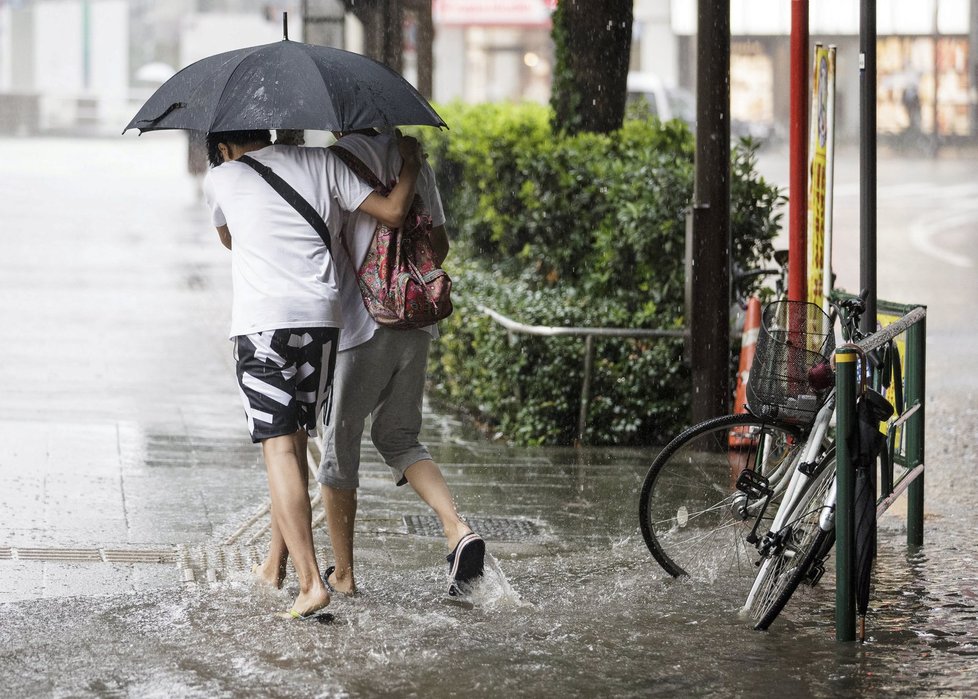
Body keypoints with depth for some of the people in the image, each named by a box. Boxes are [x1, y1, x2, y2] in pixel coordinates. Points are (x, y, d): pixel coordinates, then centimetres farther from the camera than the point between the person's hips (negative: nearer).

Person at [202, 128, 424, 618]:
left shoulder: (221, 179, 10)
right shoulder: (320, 163, 11)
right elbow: (392, 213, 7)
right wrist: (409, 167, 24)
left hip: (260, 321, -3)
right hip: (321, 317, 4)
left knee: (279, 446, -8)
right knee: (294, 439, 18)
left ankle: (311, 581, -19)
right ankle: (276, 562, 28)